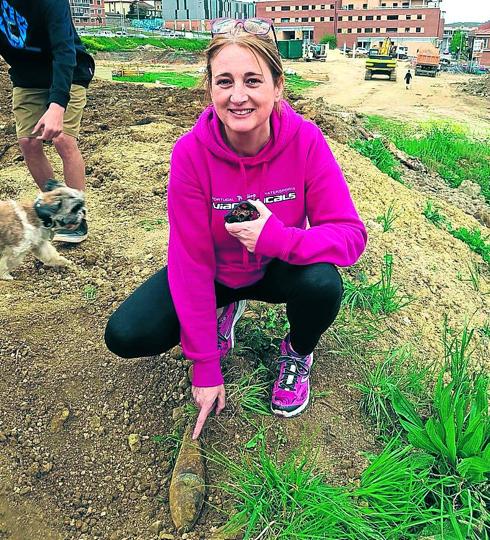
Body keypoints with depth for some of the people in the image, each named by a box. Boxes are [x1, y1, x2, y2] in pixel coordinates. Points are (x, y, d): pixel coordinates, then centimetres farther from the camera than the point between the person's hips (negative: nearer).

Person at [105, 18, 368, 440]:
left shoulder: (305, 140, -23)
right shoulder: (191, 152, -23)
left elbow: (351, 234, -23)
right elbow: (191, 260, -21)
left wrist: (277, 238, -42)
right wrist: (205, 366, -20)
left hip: (280, 268, 0)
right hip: (217, 273, 1)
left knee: (323, 284, -34)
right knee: (126, 335, -17)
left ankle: (298, 352, 4)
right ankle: (223, 312, 13)